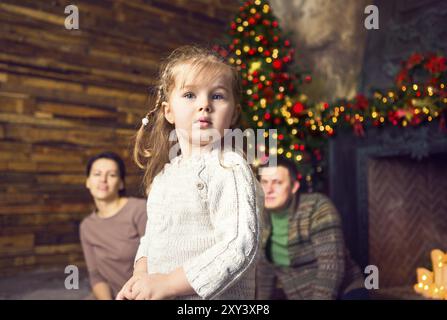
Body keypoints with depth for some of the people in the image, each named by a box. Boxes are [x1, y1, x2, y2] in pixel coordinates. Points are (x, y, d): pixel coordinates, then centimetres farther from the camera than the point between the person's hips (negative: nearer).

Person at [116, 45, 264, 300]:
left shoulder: (230, 169, -16)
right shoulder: (164, 172, 6)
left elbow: (241, 245, -24)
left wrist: (168, 283, -22)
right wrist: (140, 275, -4)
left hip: (215, 296, -6)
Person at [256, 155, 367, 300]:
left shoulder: (318, 209, -21)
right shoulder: (263, 220, -1)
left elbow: (331, 265, -27)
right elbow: (265, 266, 13)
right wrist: (262, 297, 15)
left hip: (343, 293, -7)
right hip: (298, 296, 7)